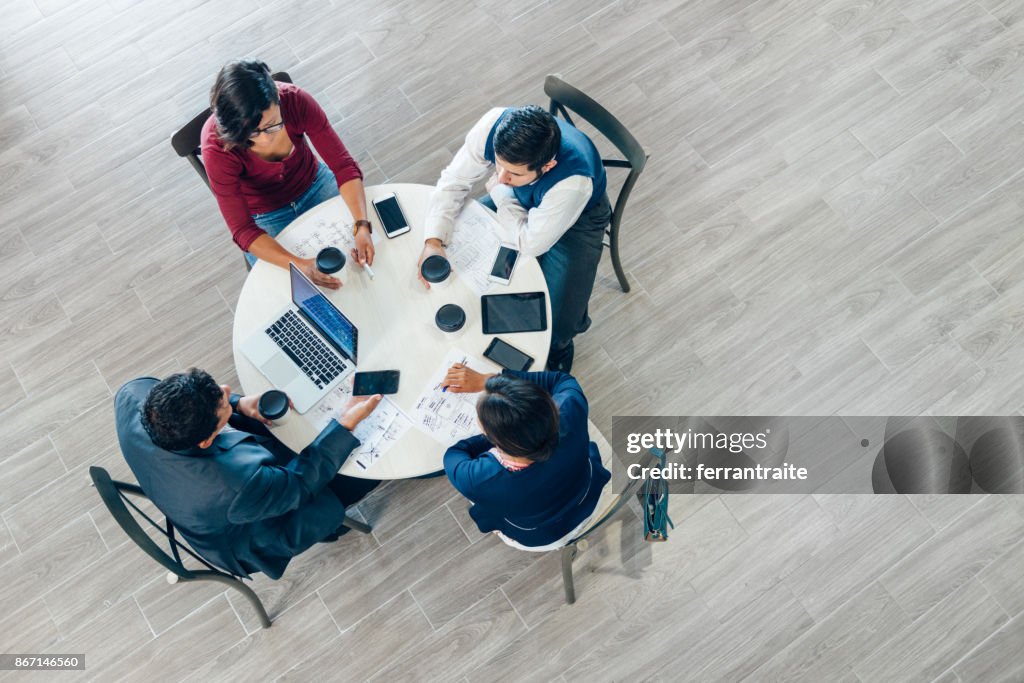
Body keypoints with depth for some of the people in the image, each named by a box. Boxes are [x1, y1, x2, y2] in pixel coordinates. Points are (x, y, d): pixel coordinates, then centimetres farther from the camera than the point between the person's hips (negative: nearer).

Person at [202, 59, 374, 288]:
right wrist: (298, 265, -46)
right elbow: (242, 230, -31)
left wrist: (362, 226, -40)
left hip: (313, 184, 3)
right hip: (265, 216, -2)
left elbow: (344, 165, -24)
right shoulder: (217, 146, -34)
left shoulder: (295, 100, -30)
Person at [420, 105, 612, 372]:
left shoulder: (573, 182, -46)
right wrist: (433, 241, -30)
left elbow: (530, 242, -30)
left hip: (576, 221, -5)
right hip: (522, 199, 5)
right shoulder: (495, 124, -35)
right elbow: (454, 181, -20)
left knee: (555, 328, -14)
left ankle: (558, 345, 27)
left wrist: (498, 189, -20)